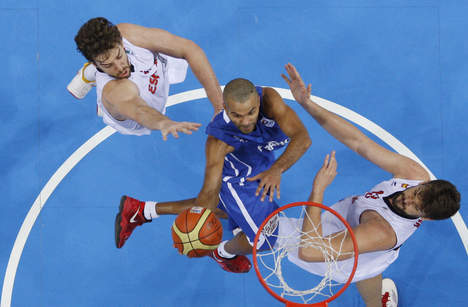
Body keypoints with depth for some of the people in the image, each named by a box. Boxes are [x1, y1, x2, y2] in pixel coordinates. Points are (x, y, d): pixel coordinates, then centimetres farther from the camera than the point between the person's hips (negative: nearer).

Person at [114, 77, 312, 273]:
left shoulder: (269, 98, -37)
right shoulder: (218, 138, -40)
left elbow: (302, 138, -42)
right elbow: (210, 191, -36)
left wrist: (278, 168, -58)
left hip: (263, 165, 5)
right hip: (238, 180, -5)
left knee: (223, 211, 29)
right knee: (265, 238, -5)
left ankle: (143, 210, 38)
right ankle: (224, 252, 31)